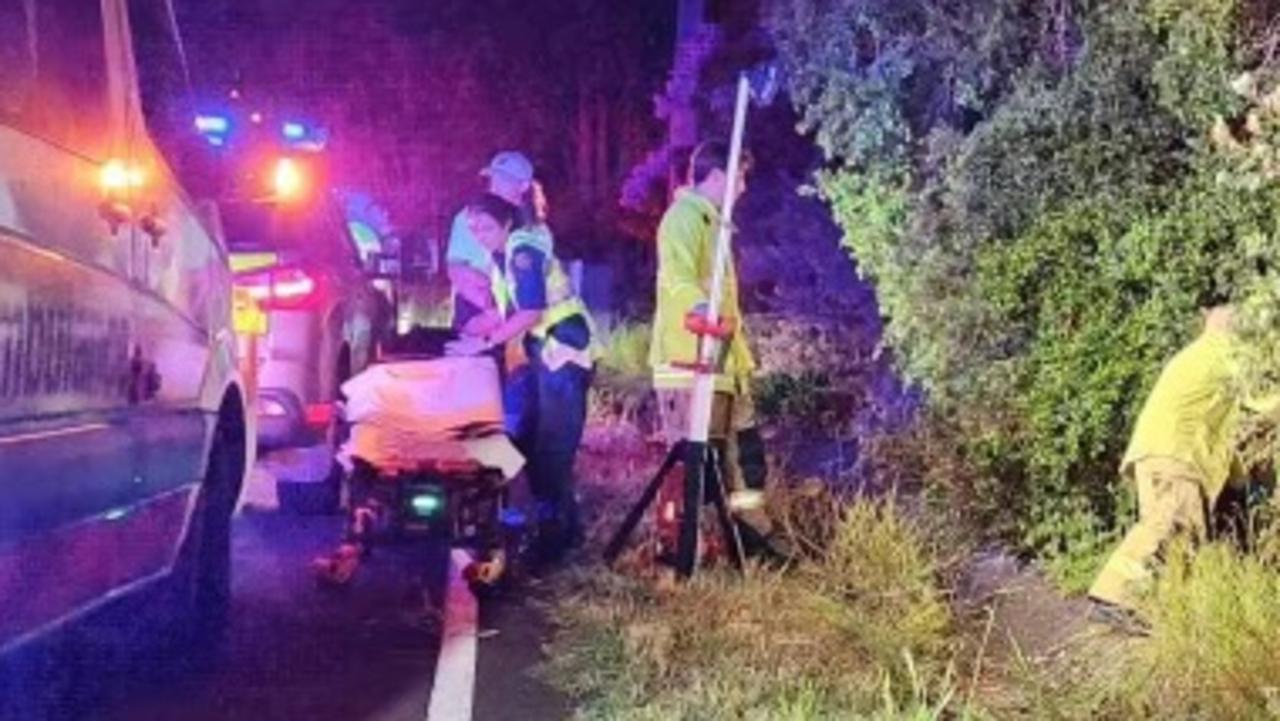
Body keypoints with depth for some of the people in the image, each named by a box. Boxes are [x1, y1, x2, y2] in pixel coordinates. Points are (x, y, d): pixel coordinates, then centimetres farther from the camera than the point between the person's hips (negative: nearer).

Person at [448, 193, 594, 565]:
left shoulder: (523, 251, -16)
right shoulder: (503, 255, 12)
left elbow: (530, 313, -23)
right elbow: (508, 309, 14)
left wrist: (484, 342, -20)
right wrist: (480, 331, -2)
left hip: (564, 351, -10)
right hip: (544, 352, 10)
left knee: (552, 448, -8)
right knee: (534, 442, 13)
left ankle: (556, 532, -1)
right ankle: (565, 526, 21)